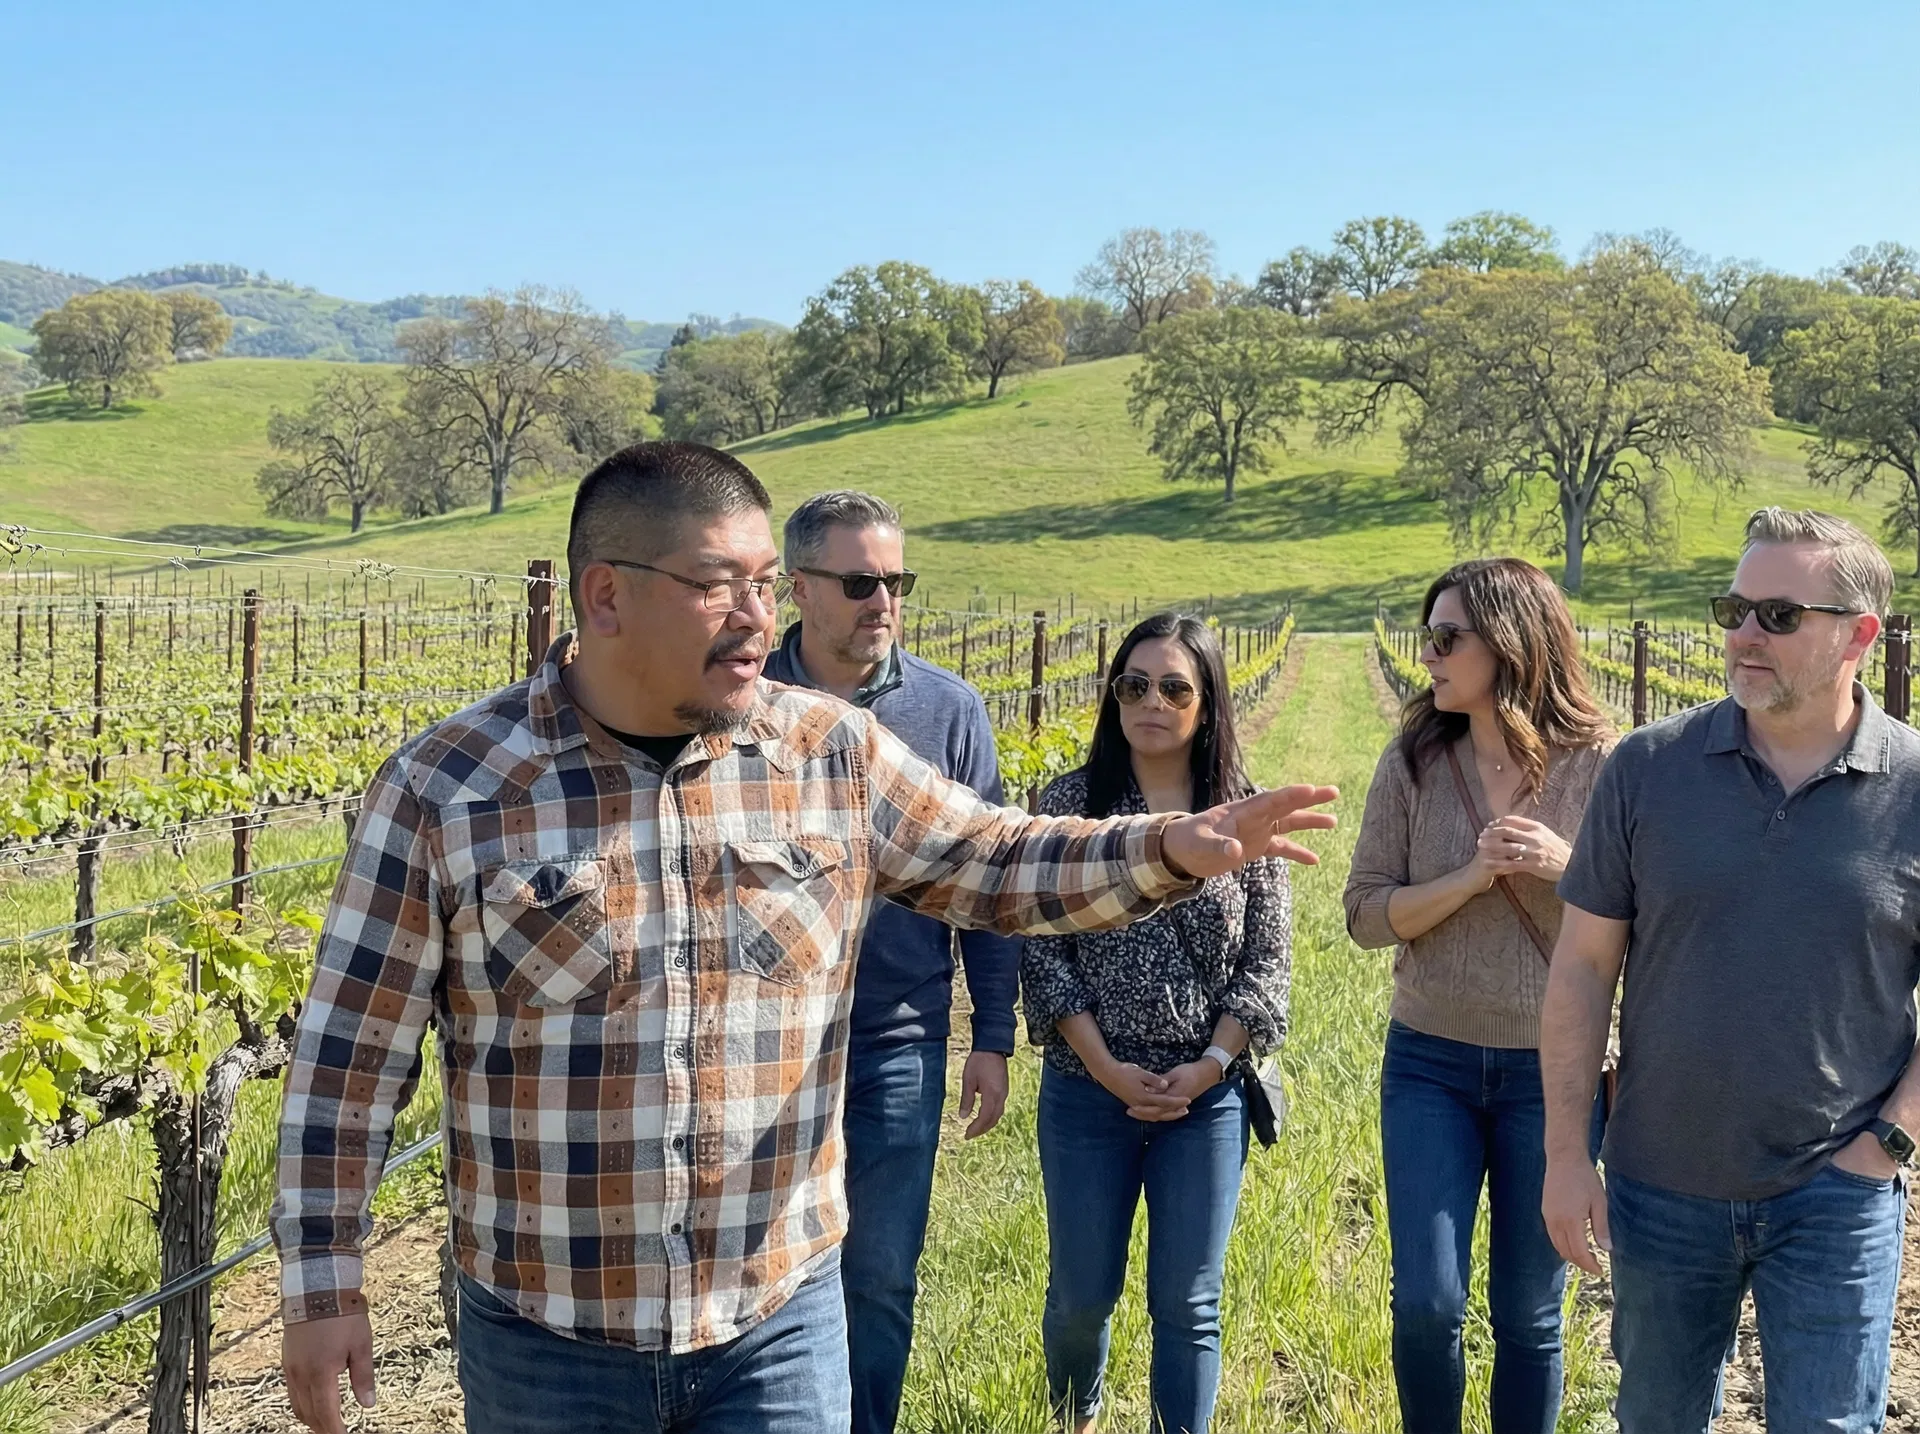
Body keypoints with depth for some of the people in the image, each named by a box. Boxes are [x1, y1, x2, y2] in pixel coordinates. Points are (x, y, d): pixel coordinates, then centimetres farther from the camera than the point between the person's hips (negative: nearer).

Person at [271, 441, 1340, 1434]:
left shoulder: (835, 754, -1)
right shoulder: (444, 788, -9)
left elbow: (997, 864, 7)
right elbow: (354, 1052, -4)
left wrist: (1169, 849, -11)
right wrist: (323, 1283, -3)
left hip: (784, 1319, 2)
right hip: (546, 1339, -1)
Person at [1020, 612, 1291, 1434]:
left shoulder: (1244, 813, 0)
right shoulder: (1070, 804, -2)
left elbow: (1269, 961, 0)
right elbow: (1042, 950, -5)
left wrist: (1210, 1064, -11)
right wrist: (1106, 1067, -12)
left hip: (1208, 1096, 0)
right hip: (1088, 1090, 0)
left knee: (1188, 1303, 5)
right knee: (1082, 1292, 11)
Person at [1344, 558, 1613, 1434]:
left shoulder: (1600, 767, -8)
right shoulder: (1413, 762, -3)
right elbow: (1365, 915, -5)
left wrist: (1566, 868, -21)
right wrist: (1474, 876, -19)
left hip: (1550, 1070, -1)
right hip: (1429, 1064, 1)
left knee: (1529, 1317, 10)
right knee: (1426, 1303, -1)